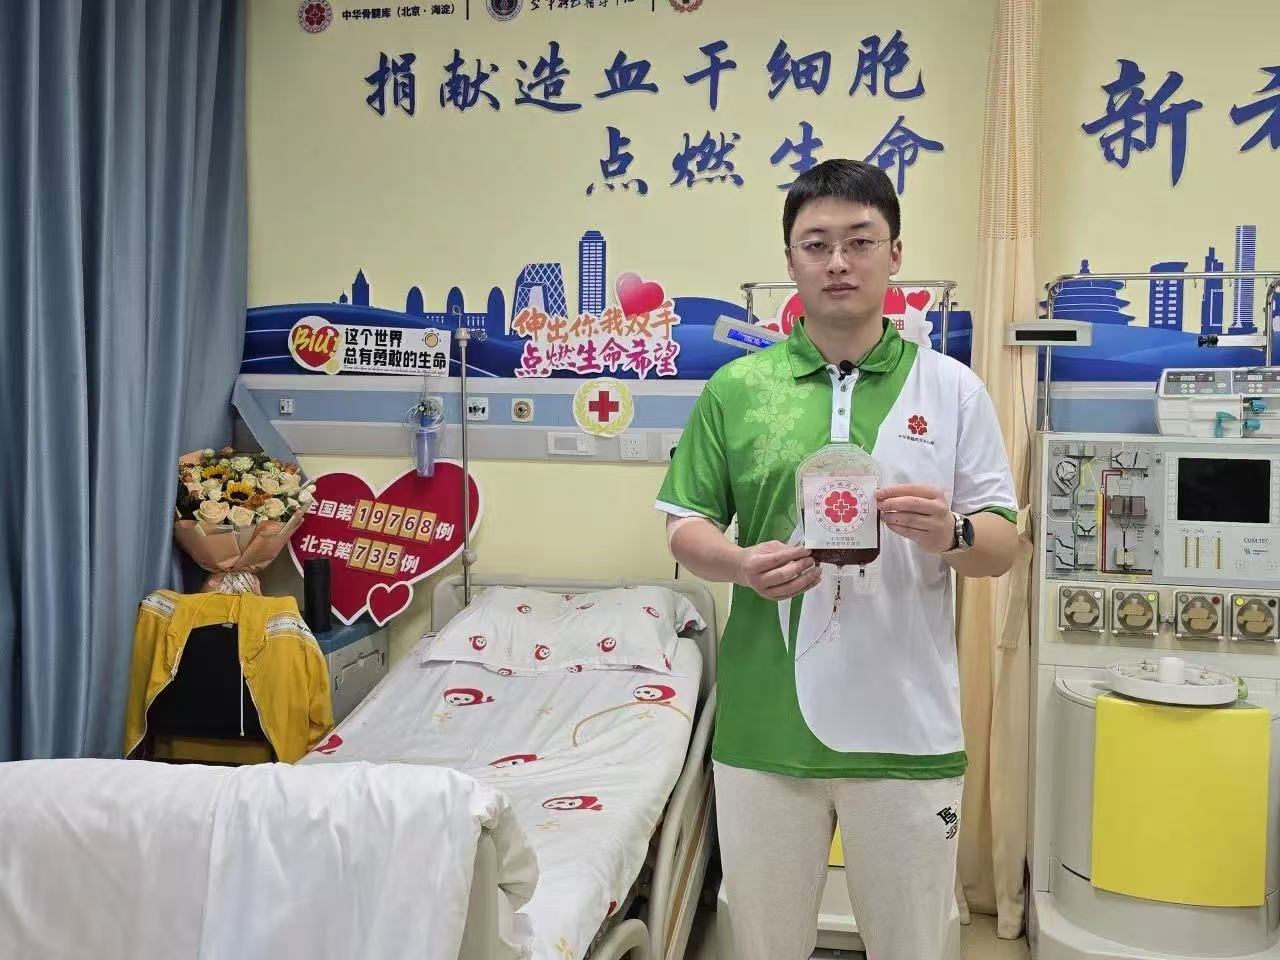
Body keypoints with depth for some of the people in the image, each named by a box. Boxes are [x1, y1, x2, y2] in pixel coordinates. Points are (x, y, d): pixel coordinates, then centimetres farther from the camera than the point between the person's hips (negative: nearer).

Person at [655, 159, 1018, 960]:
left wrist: (949, 534, -19)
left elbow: (1002, 547, 4)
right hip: (766, 727, 1)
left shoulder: (953, 389, 2)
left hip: (908, 727, 0)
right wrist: (741, 563, -16)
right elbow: (686, 527, 6)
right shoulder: (736, 388, 3)